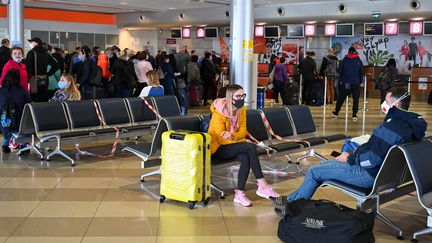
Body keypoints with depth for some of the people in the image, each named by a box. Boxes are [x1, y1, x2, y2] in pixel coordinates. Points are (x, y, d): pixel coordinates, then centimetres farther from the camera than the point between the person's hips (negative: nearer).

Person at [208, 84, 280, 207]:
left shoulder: (241, 109, -2)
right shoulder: (219, 113, -20)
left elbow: (243, 131, -3)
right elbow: (221, 140, -19)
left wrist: (231, 136, -24)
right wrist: (237, 139, -22)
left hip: (231, 145, 6)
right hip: (217, 148, -6)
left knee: (246, 158, -29)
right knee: (250, 147, -27)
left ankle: (239, 194, -26)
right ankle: (262, 186, -25)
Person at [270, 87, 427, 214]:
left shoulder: (391, 127, -28)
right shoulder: (411, 122, 4)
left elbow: (374, 159, -29)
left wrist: (350, 158, -13)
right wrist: (355, 153, 3)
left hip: (369, 175, -10)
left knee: (314, 172, 1)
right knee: (324, 165, 20)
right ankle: (293, 199, 26)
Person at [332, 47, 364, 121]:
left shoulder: (344, 60, 2)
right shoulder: (359, 61, 2)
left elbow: (340, 71, 5)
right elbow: (361, 72, 6)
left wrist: (340, 80, 13)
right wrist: (360, 81, 15)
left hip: (345, 83, 1)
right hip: (356, 83, -1)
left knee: (341, 98, 9)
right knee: (356, 99, 5)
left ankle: (336, 112, 18)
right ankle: (354, 115, 2)